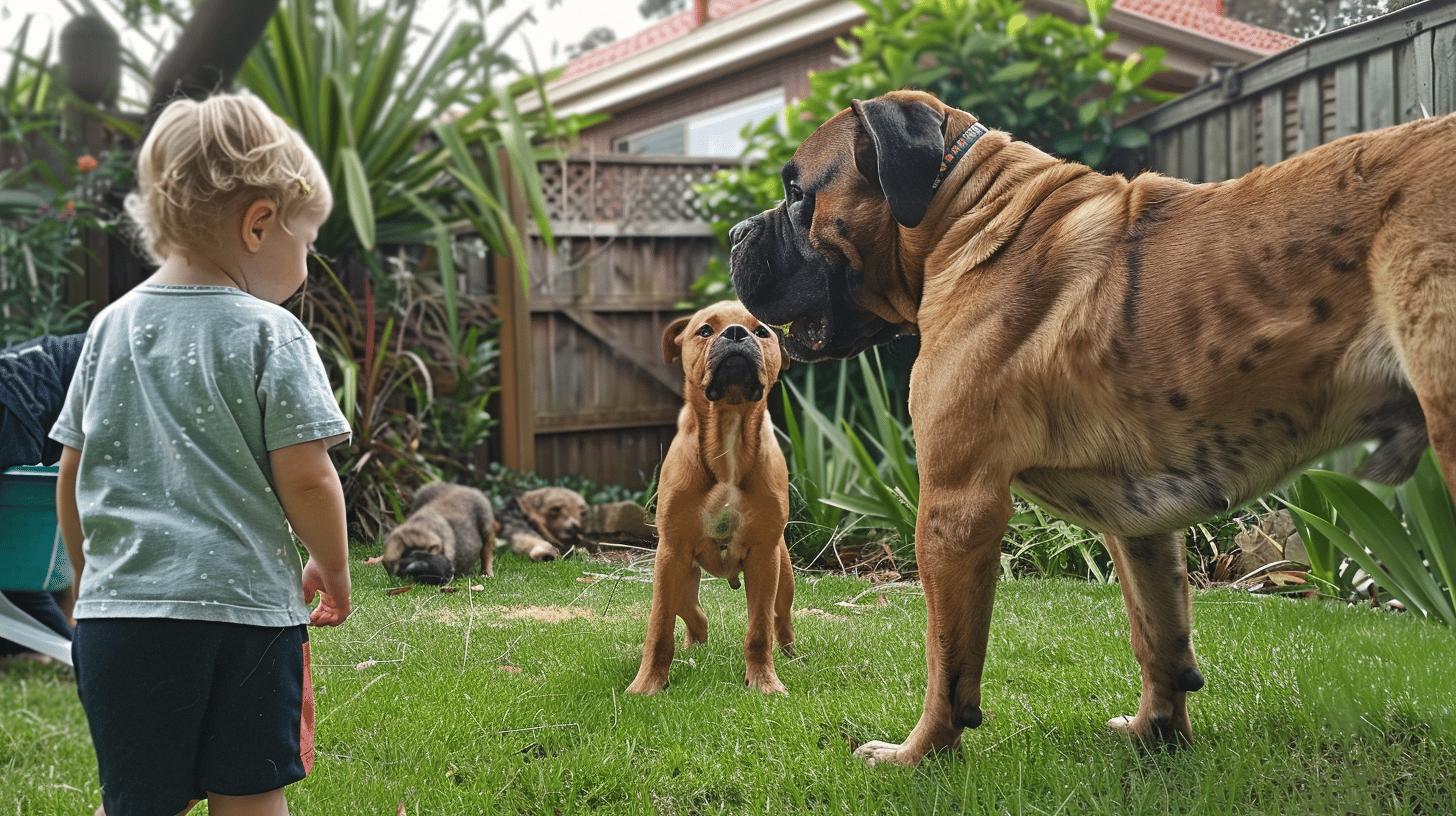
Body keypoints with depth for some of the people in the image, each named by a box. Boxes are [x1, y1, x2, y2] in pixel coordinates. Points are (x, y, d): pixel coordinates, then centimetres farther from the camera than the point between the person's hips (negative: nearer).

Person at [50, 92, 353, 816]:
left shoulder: (112, 326, 8)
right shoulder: (269, 333, -7)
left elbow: (73, 477, 13)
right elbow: (306, 480, -10)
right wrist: (333, 572, 7)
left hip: (119, 611, 4)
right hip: (244, 602, -4)